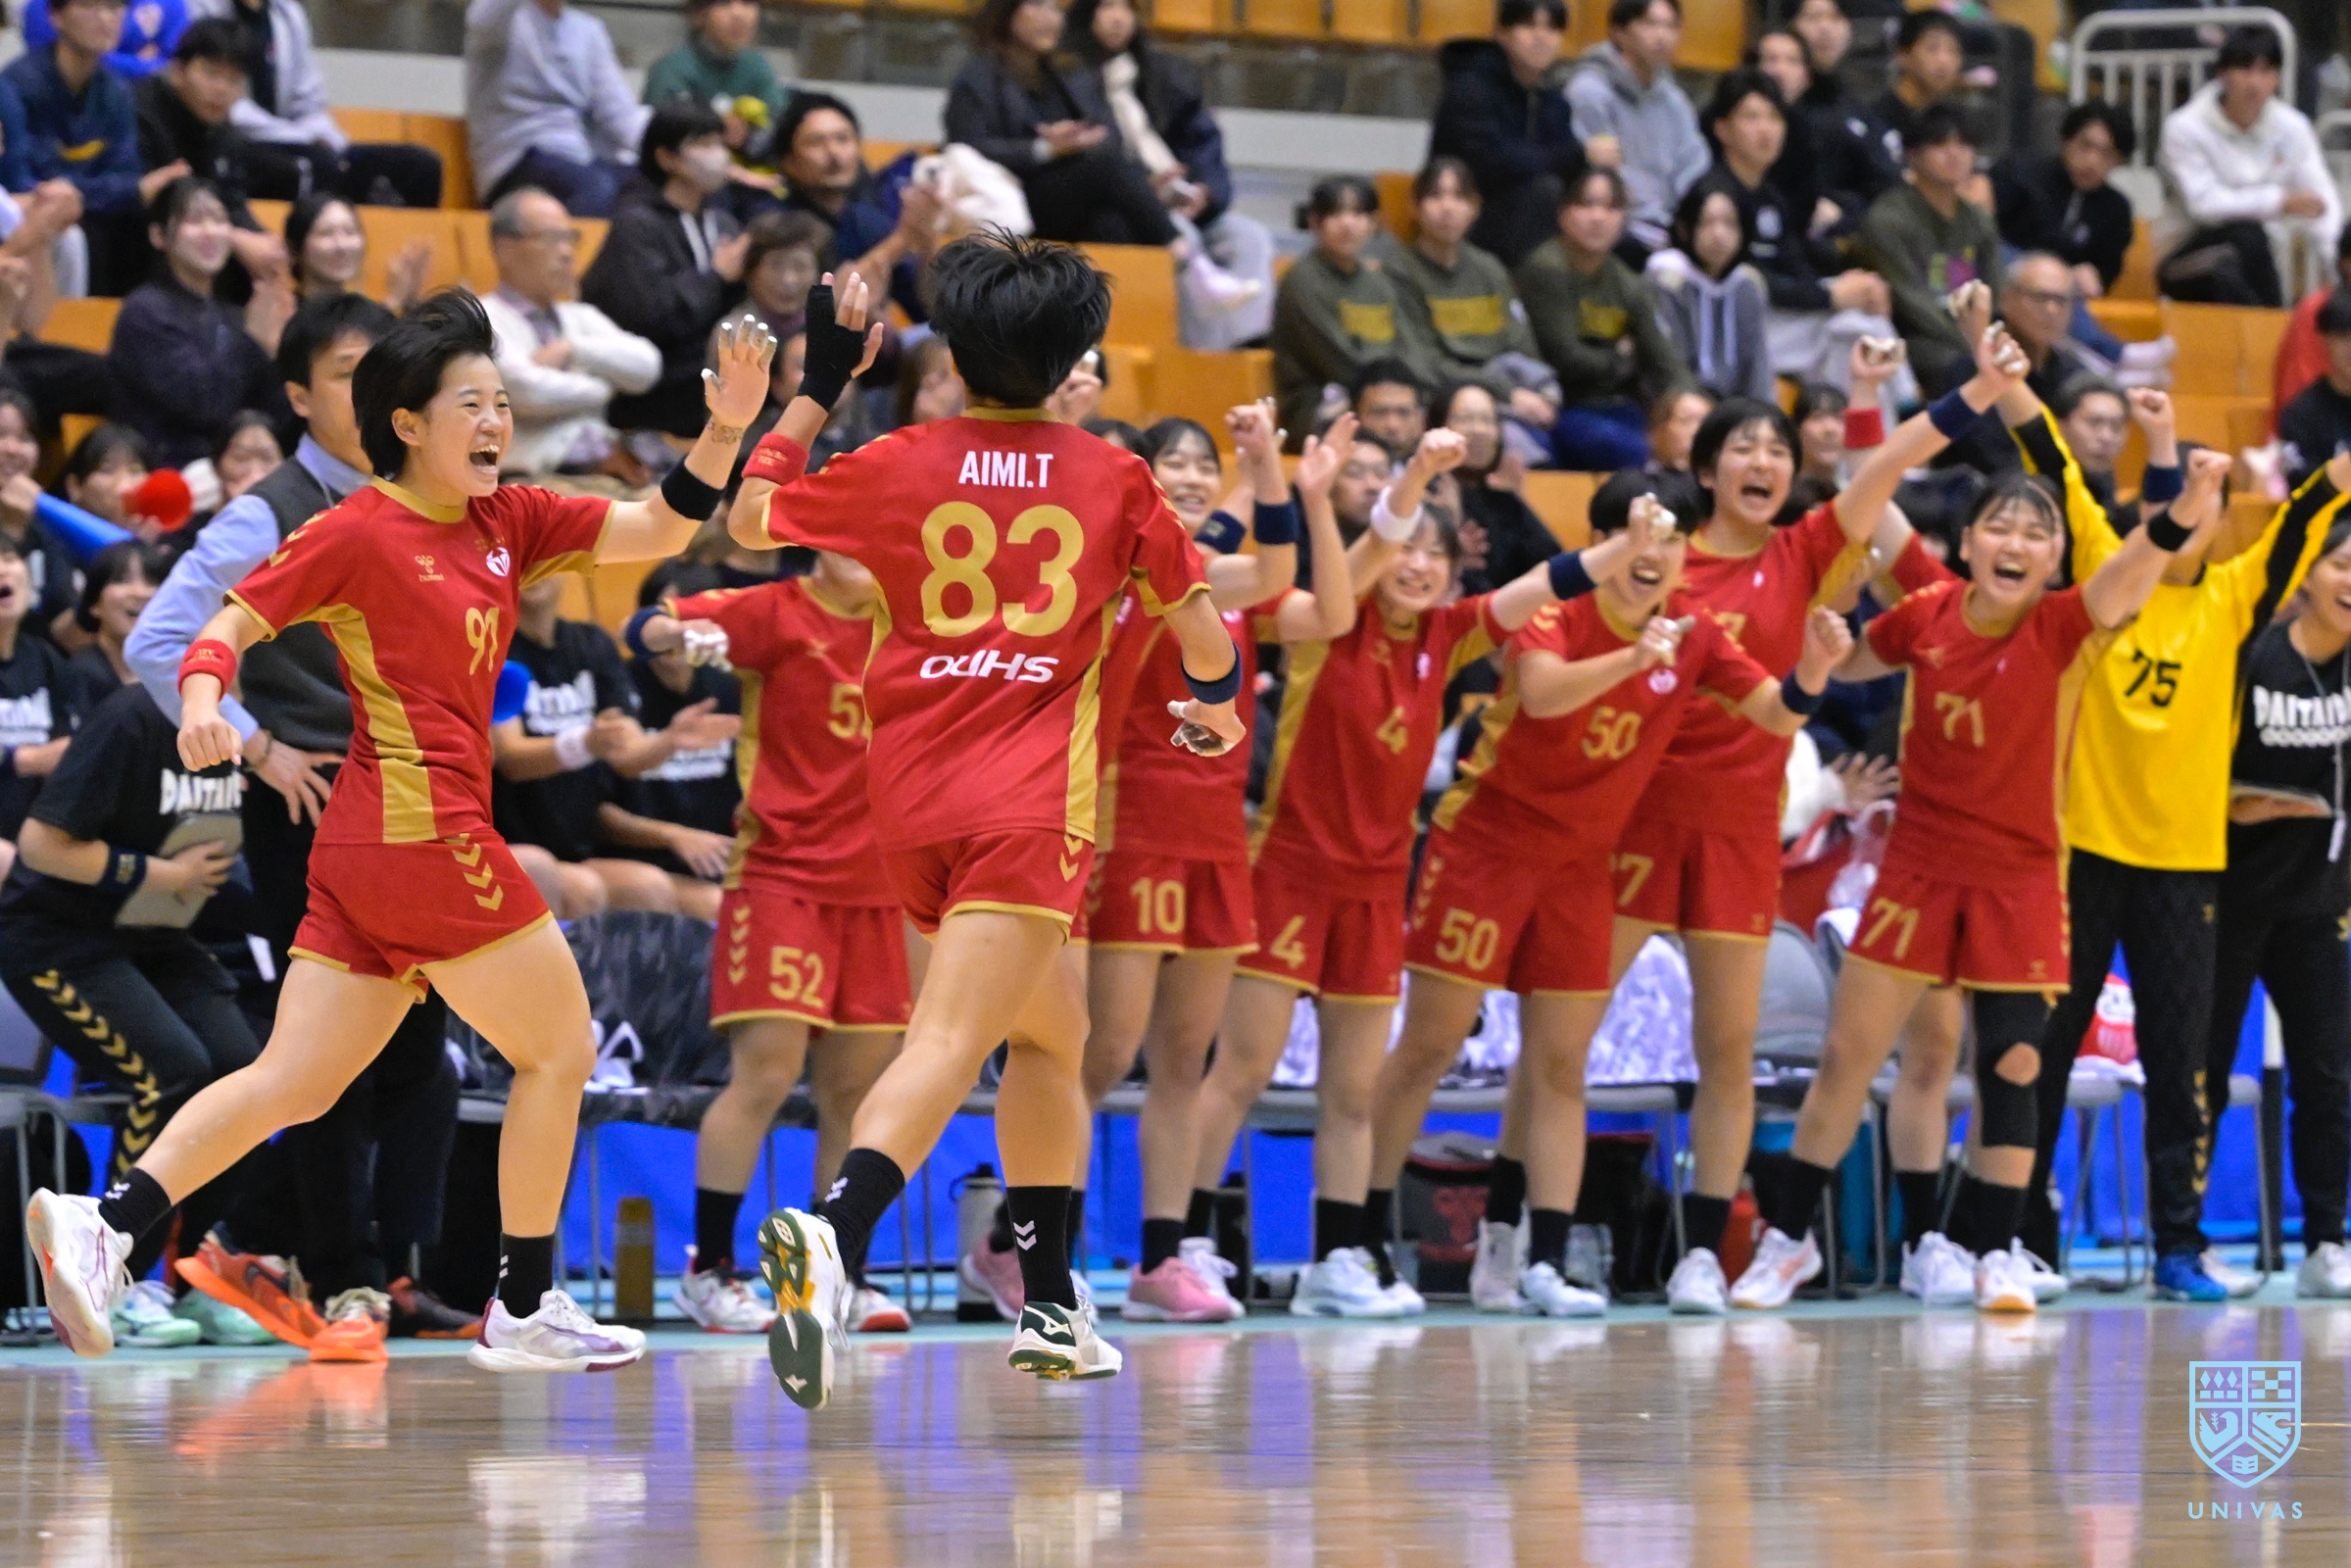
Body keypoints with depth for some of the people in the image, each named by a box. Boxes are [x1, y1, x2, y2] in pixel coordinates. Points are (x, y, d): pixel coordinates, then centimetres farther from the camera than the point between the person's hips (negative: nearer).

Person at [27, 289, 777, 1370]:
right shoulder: (358, 533, -6)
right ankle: (525, 1313, 8)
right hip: (422, 826, -8)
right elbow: (230, 624, -7)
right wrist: (203, 696, -28)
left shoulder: (507, 522, 14)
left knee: (293, 1082, 3)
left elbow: (657, 530, 11)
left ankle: (103, 1222, -5)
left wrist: (724, 431, -4)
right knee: (559, 1048, 3)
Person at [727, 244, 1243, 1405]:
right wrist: (1218, 707, 37)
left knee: (1055, 1027, 23)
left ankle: (1051, 1308, 25)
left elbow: (751, 517, 20)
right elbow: (1201, 629, 15)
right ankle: (833, 1239, -43)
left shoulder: (900, 467, 7)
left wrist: (820, 383, 27)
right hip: (1030, 805, -4)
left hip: (911, 798, 4)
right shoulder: (1112, 480, 5)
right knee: (947, 1044, -17)